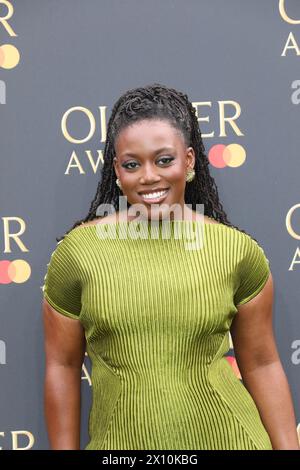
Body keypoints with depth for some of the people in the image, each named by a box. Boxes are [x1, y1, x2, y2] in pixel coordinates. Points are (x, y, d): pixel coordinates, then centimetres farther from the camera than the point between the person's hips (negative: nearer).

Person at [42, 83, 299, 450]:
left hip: (226, 437, 0)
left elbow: (261, 364, 2)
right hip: (121, 443, 0)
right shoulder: (76, 251, -7)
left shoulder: (238, 251, -7)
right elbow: (62, 366, 1)